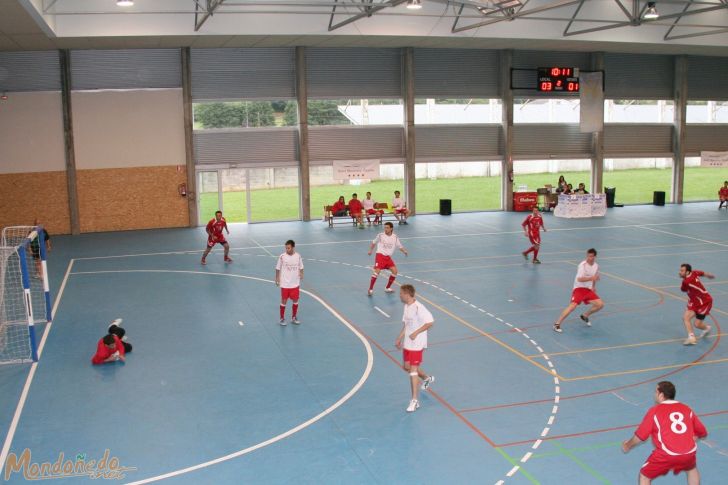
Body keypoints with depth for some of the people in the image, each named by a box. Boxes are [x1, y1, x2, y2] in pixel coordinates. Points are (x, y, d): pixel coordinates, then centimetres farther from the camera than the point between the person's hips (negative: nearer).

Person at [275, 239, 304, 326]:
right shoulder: (282, 256, -9)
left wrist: (301, 274, -10)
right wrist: (277, 279, -3)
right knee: (284, 301, 5)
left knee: (295, 301, 10)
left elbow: (301, 267, 7)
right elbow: (278, 268, 0)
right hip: (284, 284, -2)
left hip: (295, 284, 2)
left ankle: (294, 318, 27)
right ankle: (282, 318, 20)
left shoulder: (298, 256, -4)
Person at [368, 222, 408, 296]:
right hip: (380, 255, -4)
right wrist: (370, 250, 10)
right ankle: (370, 289, -9)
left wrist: (404, 251, -11)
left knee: (394, 271, -4)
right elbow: (374, 243, 13)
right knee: (377, 271, -19)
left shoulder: (395, 237, 4)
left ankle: (387, 288, 14)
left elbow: (400, 246, 7)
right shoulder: (380, 235, -3)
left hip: (388, 257, 4)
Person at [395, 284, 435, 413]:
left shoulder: (418, 308, -22)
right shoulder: (406, 307, 6)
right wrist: (399, 338, 15)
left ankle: (414, 400, 0)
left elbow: (430, 322, -25)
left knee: (413, 370, -7)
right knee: (407, 367, 19)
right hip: (407, 343, 9)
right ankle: (427, 378, 43)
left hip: (417, 344, -9)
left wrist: (416, 333, -24)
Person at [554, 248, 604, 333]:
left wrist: (593, 286, 19)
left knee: (600, 304, -4)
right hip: (579, 289, -7)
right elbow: (579, 279, -28)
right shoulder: (583, 265, -17)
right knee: (573, 305, -24)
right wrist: (591, 278, -39)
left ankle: (584, 316, 21)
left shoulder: (596, 266, 5)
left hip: (589, 290, 7)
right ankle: (557, 324, -17)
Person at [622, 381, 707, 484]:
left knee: (644, 476, 15)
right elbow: (702, 432, 23)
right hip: (689, 452, 4)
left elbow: (640, 436, 8)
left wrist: (628, 446, 26)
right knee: (692, 469, 37)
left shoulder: (655, 410, 5)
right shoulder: (687, 409, 15)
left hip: (666, 454, -4)